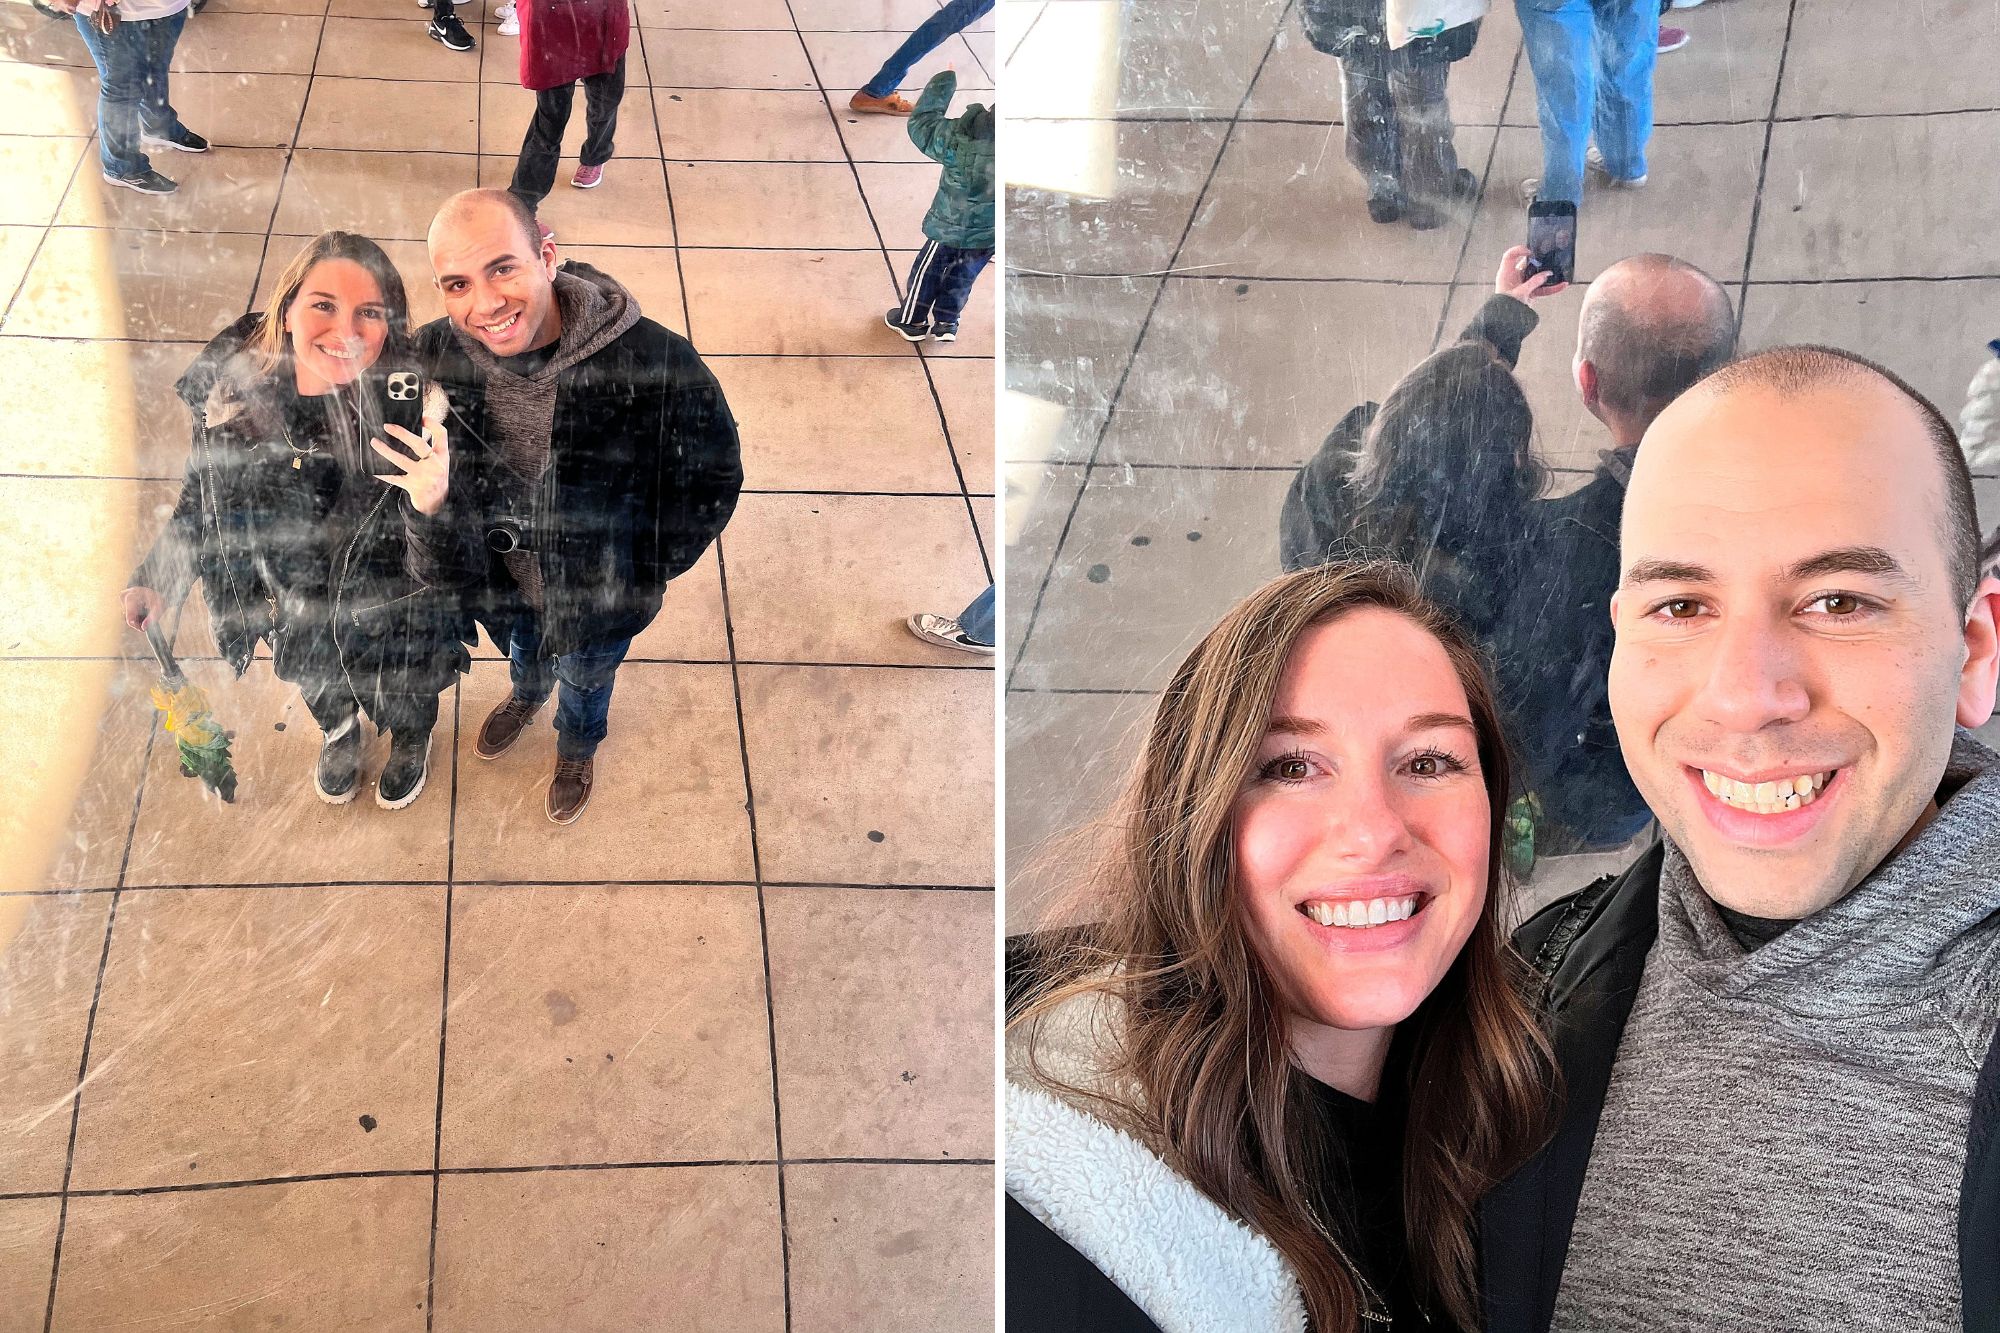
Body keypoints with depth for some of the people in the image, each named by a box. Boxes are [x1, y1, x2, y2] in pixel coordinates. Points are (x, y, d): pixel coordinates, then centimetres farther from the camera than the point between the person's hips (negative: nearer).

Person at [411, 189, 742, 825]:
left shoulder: (656, 363, -38)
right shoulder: (432, 356, -27)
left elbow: (712, 476, -20)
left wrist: (647, 573, -13)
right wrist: (442, 554, -18)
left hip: (600, 594, -2)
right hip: (498, 581, 2)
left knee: (585, 677, 31)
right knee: (521, 651, 37)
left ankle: (578, 746, 67)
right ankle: (527, 693, 74)